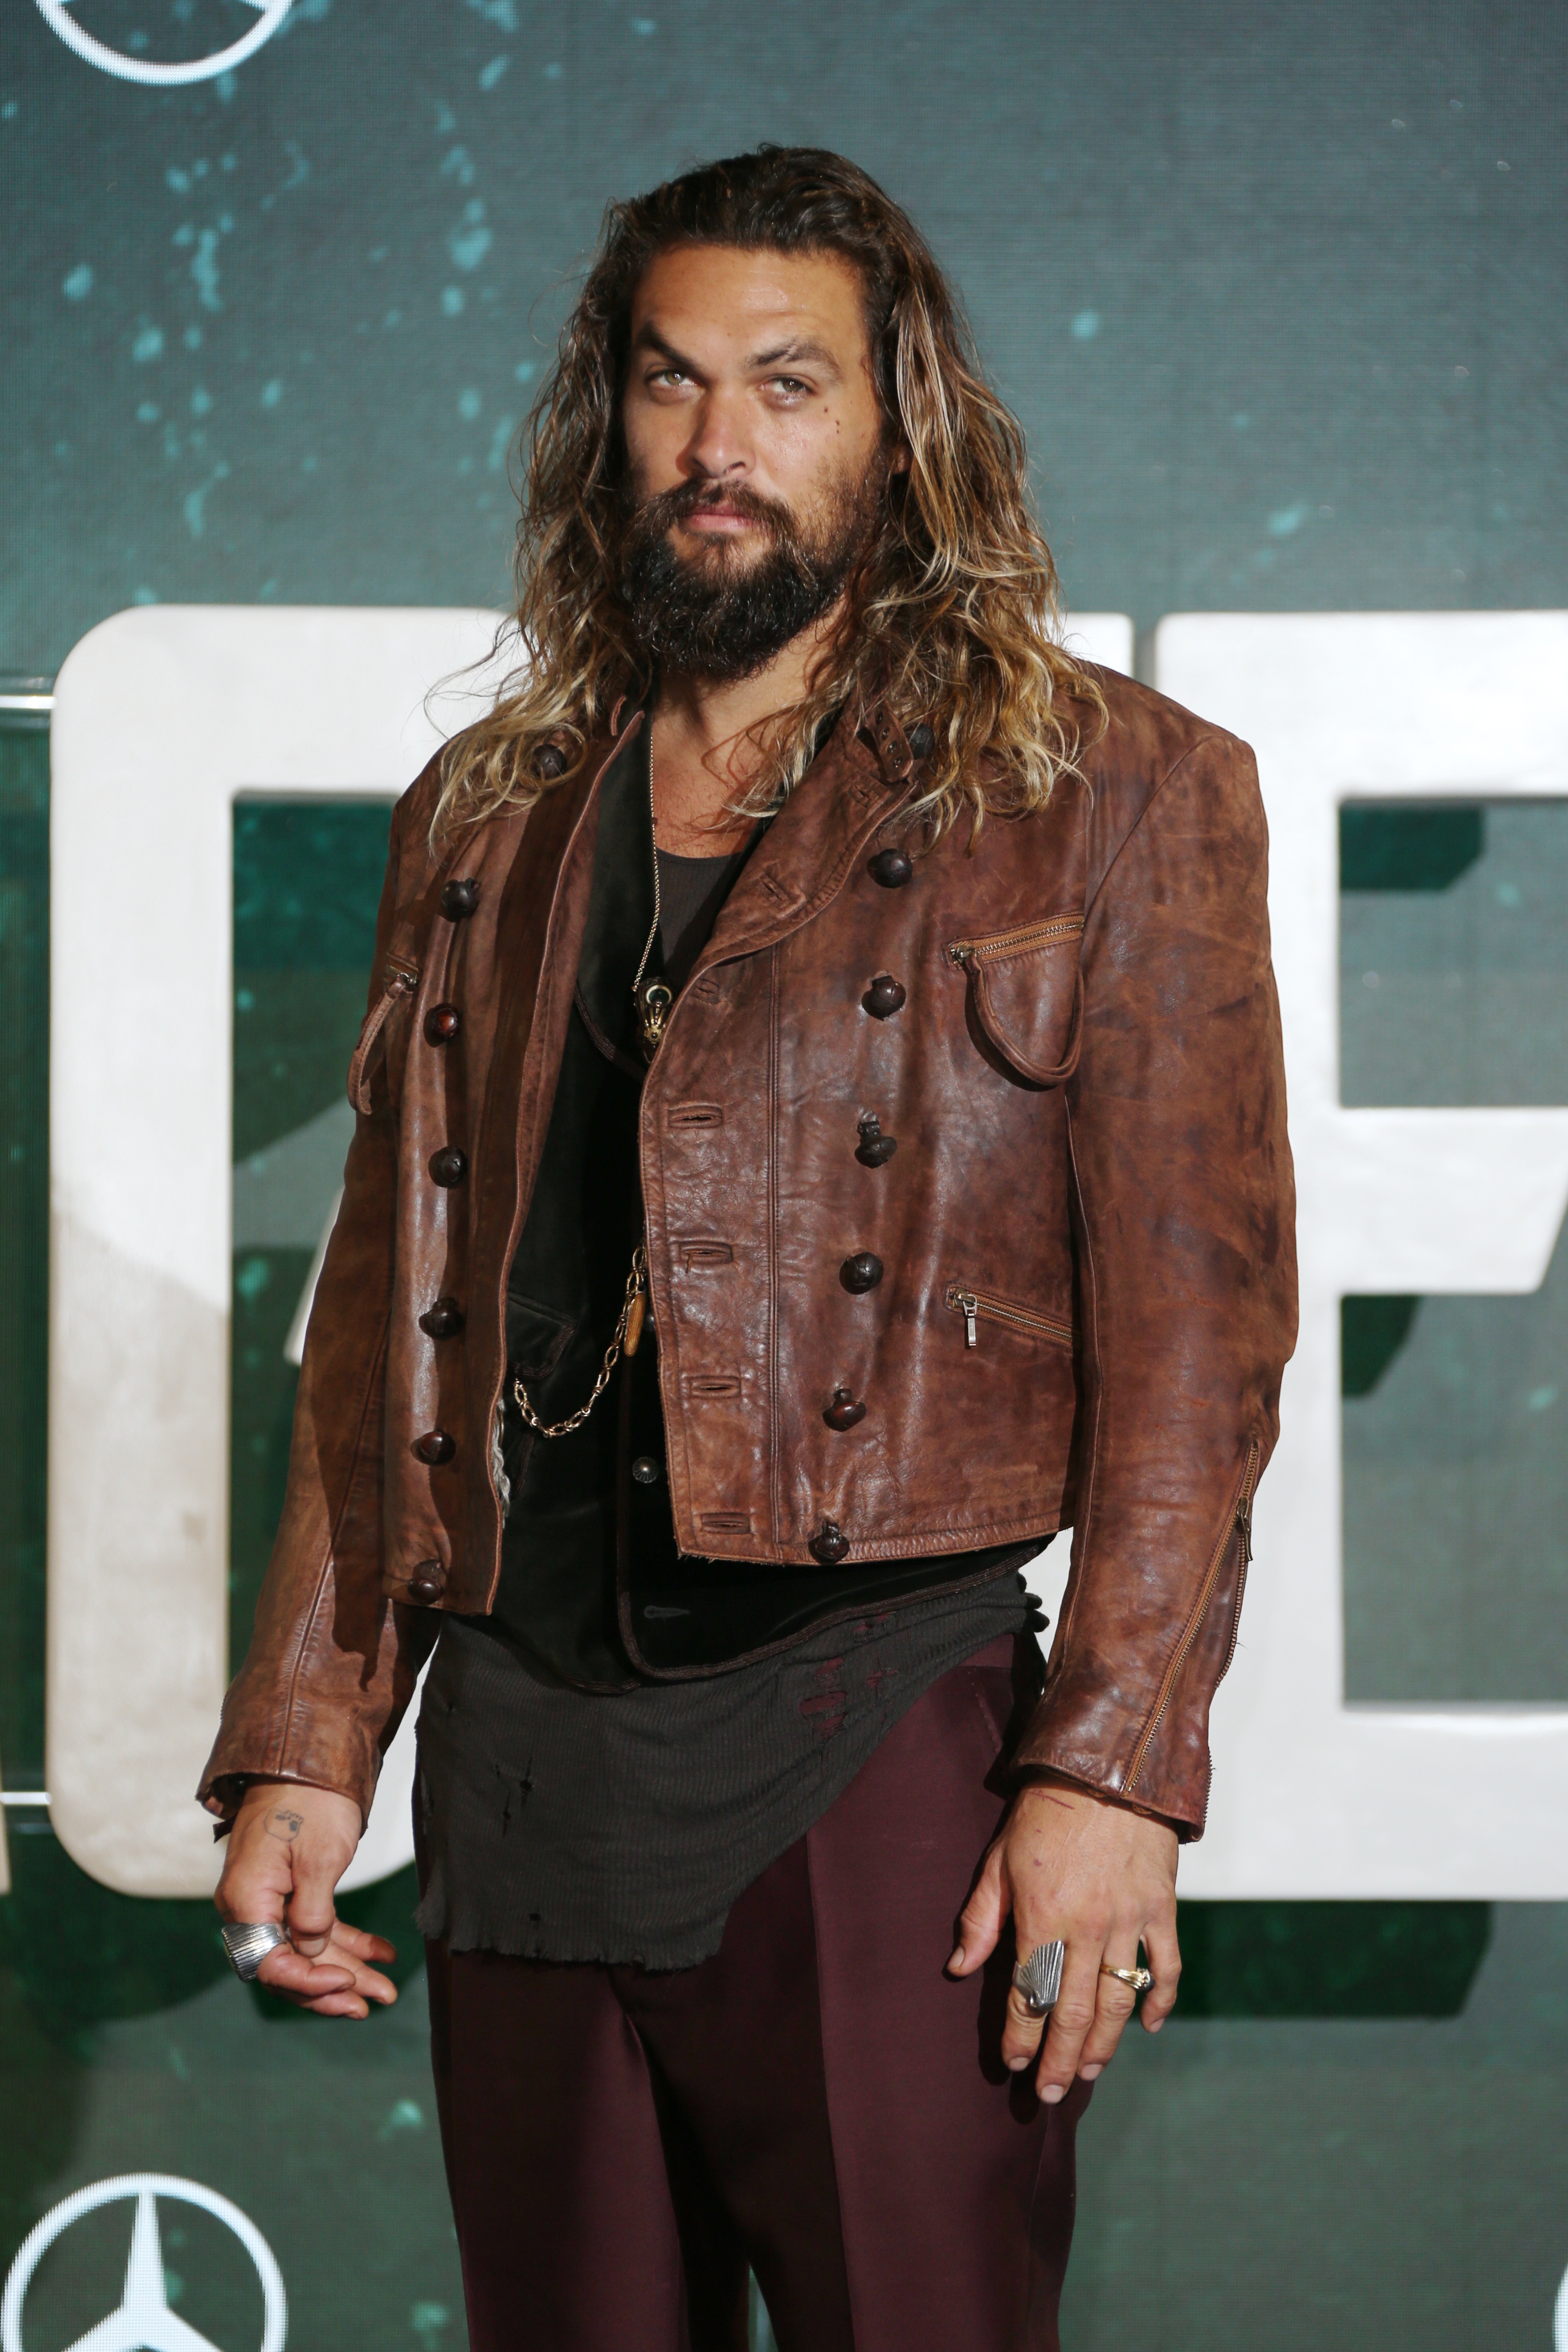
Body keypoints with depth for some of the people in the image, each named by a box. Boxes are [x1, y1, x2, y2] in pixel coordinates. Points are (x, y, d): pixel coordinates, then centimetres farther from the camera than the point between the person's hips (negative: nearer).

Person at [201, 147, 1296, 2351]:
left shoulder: (1112, 793, 3)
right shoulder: (487, 821, 17)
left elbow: (1195, 1318, -4)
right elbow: (383, 1311, 17)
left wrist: (1113, 1769, -13)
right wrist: (302, 1745, 9)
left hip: (877, 1757, -4)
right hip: (518, 1774, 4)